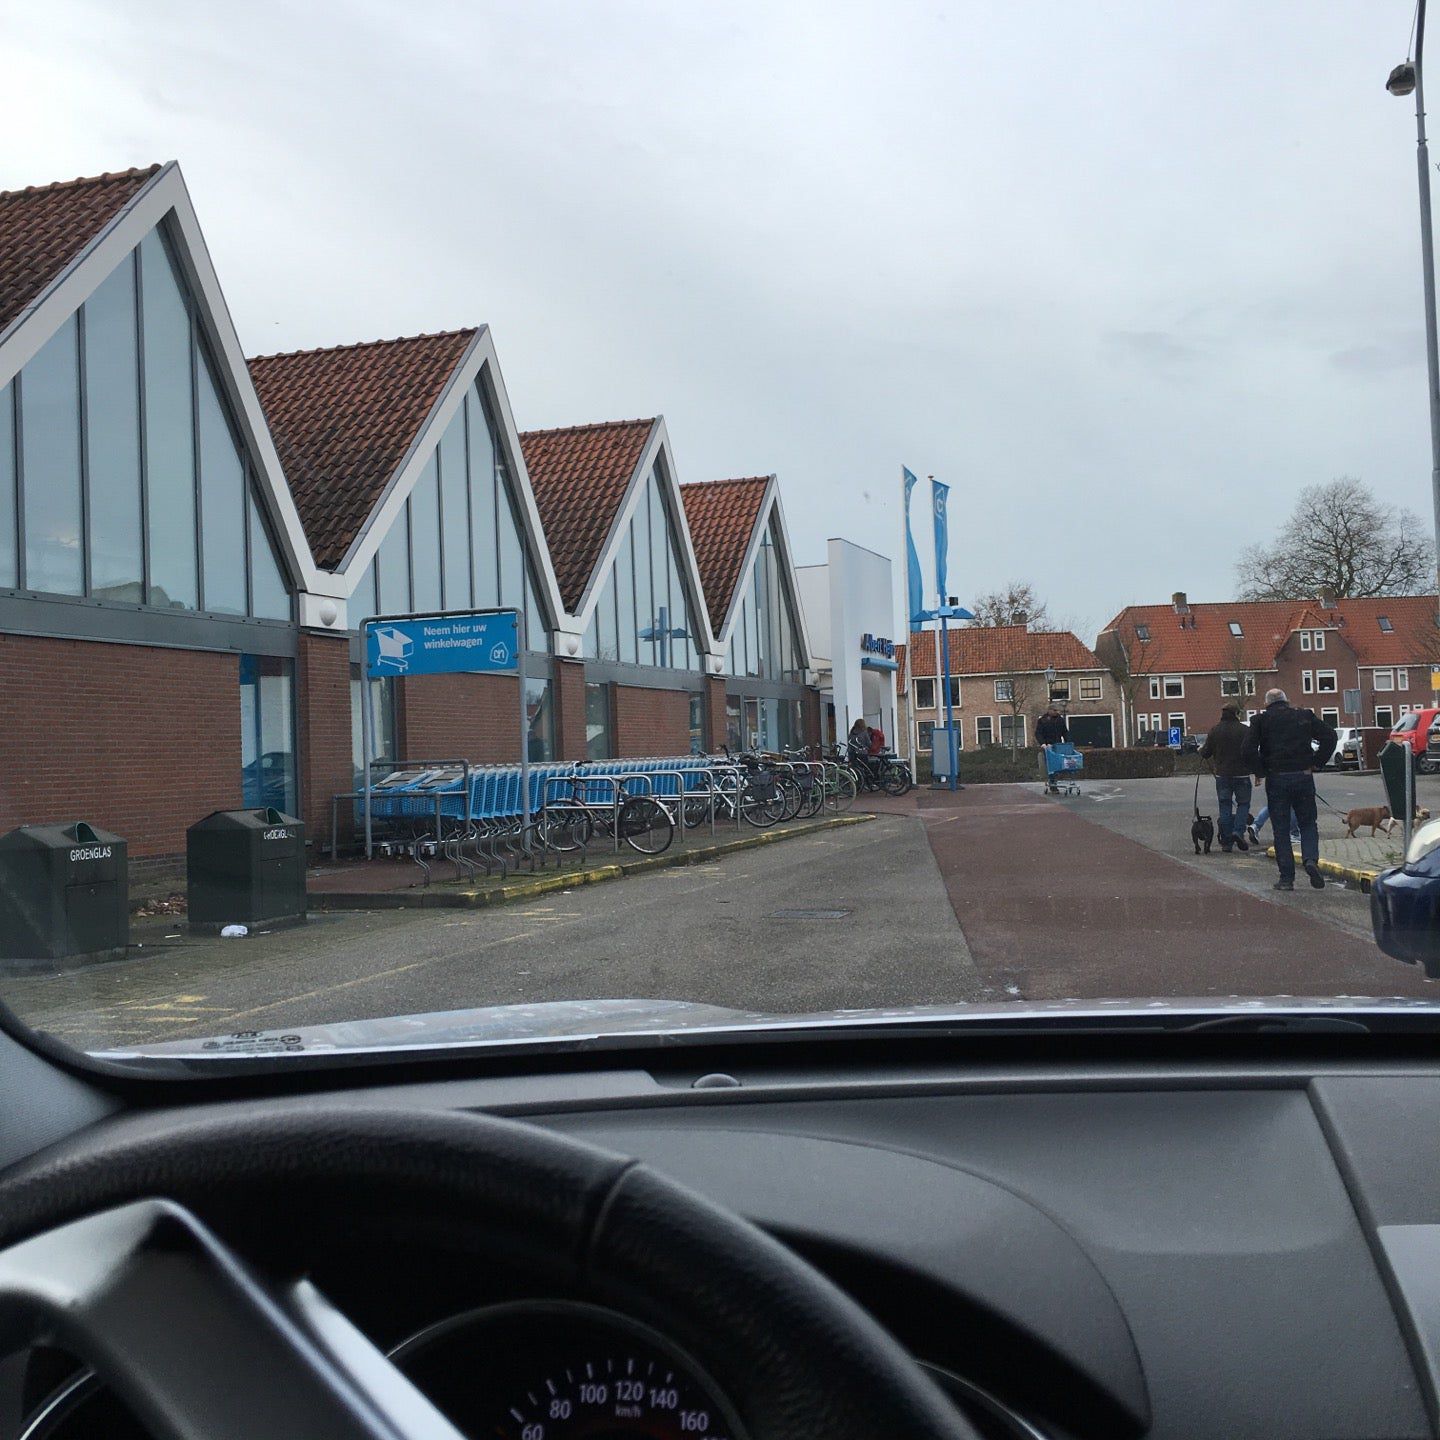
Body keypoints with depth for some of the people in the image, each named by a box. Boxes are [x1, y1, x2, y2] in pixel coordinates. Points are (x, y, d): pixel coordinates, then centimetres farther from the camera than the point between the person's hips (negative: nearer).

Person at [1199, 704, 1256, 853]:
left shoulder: (1215, 730, 0)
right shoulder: (1244, 730, -5)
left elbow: (1205, 753, 1)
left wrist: (1201, 751, 23)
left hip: (1222, 775, 2)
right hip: (1241, 774, -2)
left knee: (1225, 807, 6)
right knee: (1243, 803, 11)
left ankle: (1226, 842, 5)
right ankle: (1238, 831, -10)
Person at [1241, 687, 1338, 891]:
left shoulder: (1261, 719, 1)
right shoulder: (1304, 715, 9)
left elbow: (1249, 750, -11)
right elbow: (1330, 736, 1)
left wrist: (1260, 771, 0)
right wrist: (1316, 764, 2)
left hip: (1276, 779, -1)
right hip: (1303, 776, 2)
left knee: (1280, 829, 5)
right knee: (1308, 823, 14)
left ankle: (1286, 877, 4)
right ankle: (1311, 859, -11)